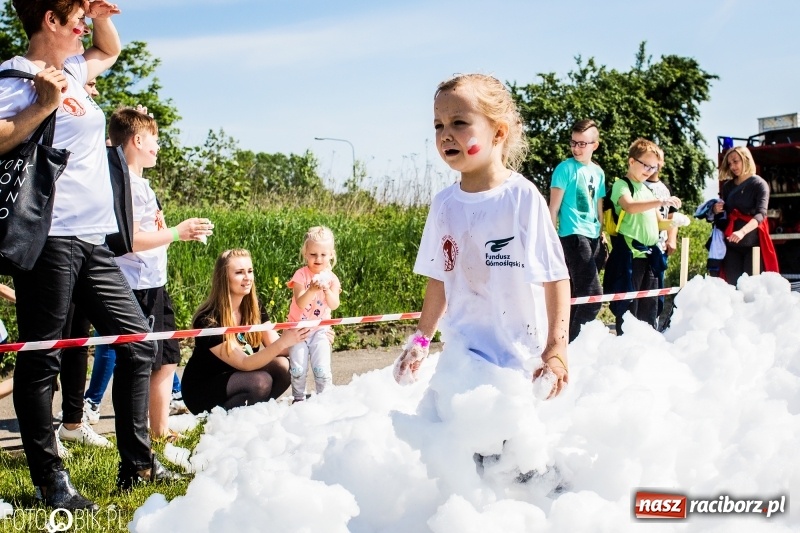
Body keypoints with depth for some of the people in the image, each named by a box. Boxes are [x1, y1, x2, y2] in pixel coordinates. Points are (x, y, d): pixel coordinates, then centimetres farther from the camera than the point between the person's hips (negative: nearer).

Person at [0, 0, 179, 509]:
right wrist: (43, 105, -23)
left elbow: (110, 50, 39)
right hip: (49, 238, -9)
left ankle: (137, 464, 19)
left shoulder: (72, 70, 18)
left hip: (94, 239, 9)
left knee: (139, 343, 10)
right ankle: (51, 481, 6)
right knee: (42, 359, -2)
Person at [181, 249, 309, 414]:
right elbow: (243, 363, -28)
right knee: (261, 382, -30)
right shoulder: (208, 321, -24)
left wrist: (297, 340, -29)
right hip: (201, 391, -6)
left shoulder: (253, 308, -3)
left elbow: (274, 345, -8)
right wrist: (282, 342, -41)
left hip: (236, 377, 6)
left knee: (283, 366, -18)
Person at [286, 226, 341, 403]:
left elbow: (334, 305, -18)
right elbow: (300, 303, -23)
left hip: (320, 330, 1)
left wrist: (326, 289, -36)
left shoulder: (331, 279, -4)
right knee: (298, 368, -6)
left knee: (322, 369, -8)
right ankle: (298, 399, 14)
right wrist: (312, 290, -40)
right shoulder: (301, 275, -11)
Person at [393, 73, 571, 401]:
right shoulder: (444, 204, 3)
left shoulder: (523, 197, -12)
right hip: (461, 352, 5)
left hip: (520, 358, -5)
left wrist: (556, 350, -16)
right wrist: (421, 340, 14)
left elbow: (555, 276, -12)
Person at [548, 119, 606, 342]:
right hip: (573, 236, -7)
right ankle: (573, 339, -8)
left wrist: (602, 236, 18)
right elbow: (554, 207, -5)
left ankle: (567, 338, 20)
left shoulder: (598, 172, 13)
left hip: (593, 238, 7)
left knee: (577, 294, 11)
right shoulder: (565, 168, -5)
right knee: (592, 294, -15)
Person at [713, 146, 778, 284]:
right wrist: (716, 210, 0)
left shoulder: (758, 184, -5)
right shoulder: (727, 186, 12)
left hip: (753, 242, -5)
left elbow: (761, 213, -20)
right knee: (732, 284, 2)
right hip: (731, 243, 5)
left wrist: (742, 231, -36)